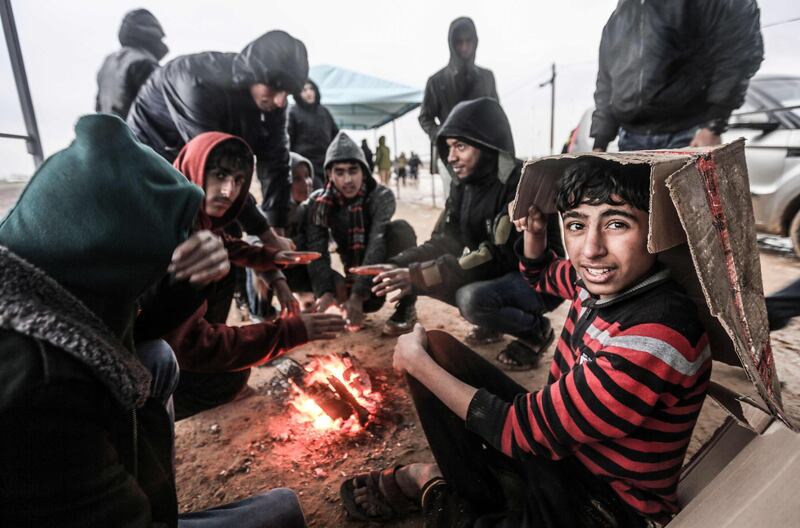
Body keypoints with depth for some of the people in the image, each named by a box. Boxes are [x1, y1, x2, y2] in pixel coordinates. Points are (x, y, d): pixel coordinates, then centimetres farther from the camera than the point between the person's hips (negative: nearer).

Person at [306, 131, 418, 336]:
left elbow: (377, 246, -32)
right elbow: (316, 251, -21)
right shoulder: (319, 202, -12)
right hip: (355, 276, 2)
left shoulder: (381, 196, -20)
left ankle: (407, 307, -18)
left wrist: (358, 295, -43)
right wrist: (325, 292, -38)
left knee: (400, 228, -31)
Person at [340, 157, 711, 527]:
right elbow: (541, 274, 17)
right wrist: (533, 230, -5)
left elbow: (524, 429, -26)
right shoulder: (605, 281, -7)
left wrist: (417, 362, -16)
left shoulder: (655, 339, -31)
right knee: (437, 347, 0)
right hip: (557, 435, 7)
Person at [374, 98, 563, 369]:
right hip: (496, 275, 8)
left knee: (472, 299, -35)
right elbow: (445, 242, -2)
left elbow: (499, 255, -31)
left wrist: (420, 276, -32)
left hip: (539, 280, -7)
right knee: (419, 272, -4)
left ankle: (536, 330, -3)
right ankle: (493, 321, 12)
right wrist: (397, 266, -19)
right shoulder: (463, 184, 0)